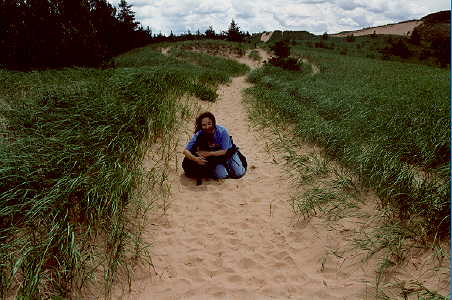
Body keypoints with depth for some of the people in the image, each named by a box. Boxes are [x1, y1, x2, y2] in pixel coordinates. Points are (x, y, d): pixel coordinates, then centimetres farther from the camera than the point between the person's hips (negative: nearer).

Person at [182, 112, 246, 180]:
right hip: (215, 159, 0)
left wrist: (209, 153, -33)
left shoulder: (222, 131, -28)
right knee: (221, 175, -22)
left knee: (239, 173, -11)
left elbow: (224, 151, -23)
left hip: (228, 152, 0)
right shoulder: (198, 135, -23)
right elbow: (186, 151, -21)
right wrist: (195, 159, -40)